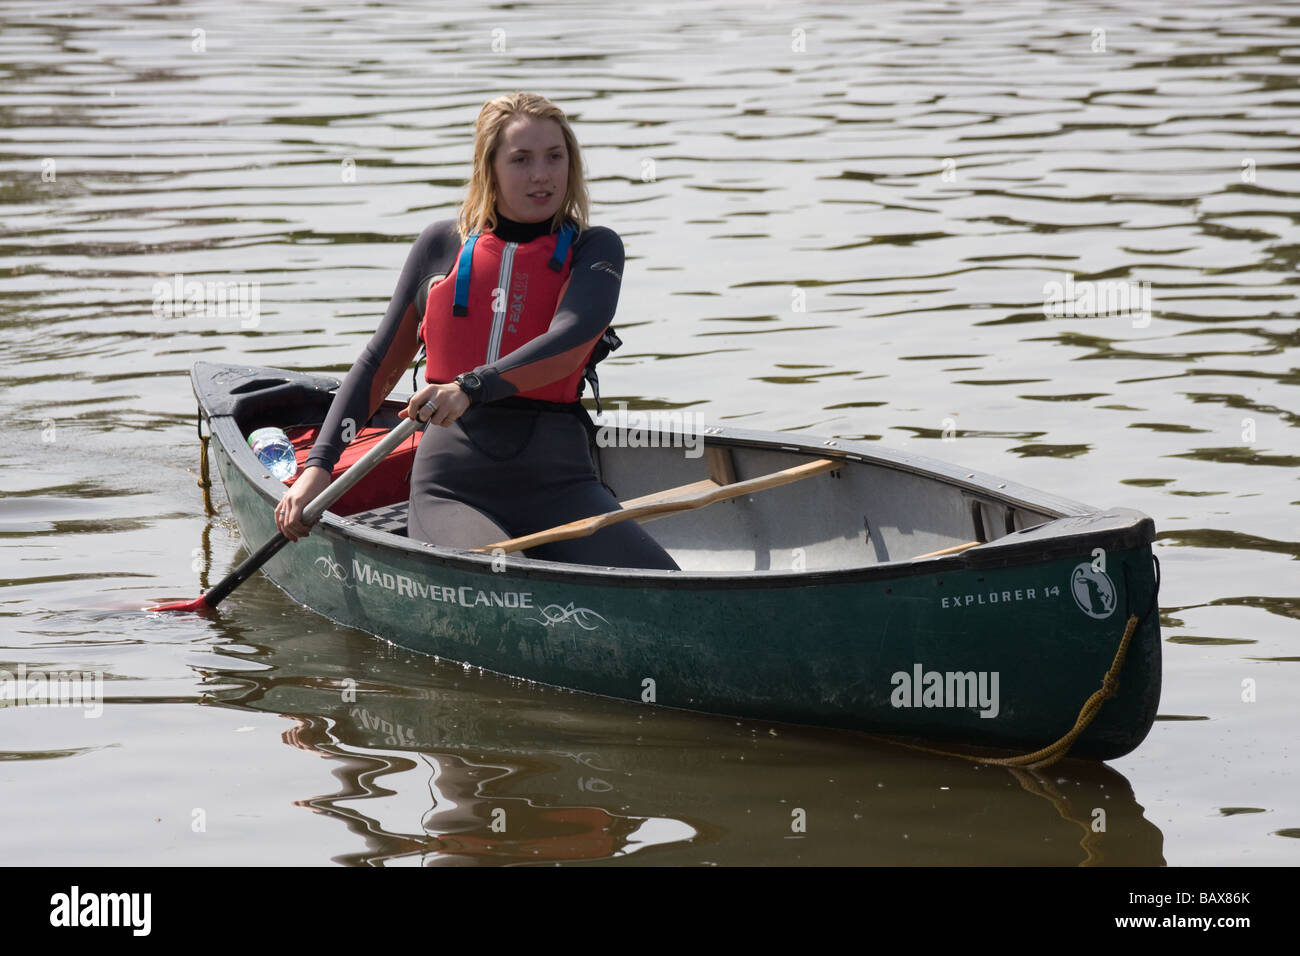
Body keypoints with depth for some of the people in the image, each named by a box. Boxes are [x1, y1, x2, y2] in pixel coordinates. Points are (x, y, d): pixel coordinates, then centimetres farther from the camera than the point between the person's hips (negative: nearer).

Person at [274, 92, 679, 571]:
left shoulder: (594, 248, 7)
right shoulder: (442, 245, 11)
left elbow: (568, 344, -14)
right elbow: (380, 364, 18)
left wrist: (472, 387, -30)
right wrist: (318, 466, 8)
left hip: (558, 481, 1)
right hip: (451, 485, -1)